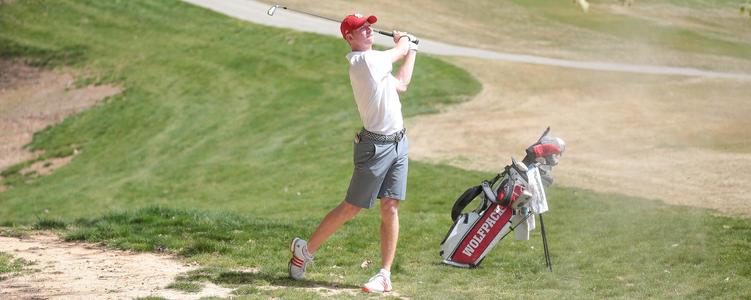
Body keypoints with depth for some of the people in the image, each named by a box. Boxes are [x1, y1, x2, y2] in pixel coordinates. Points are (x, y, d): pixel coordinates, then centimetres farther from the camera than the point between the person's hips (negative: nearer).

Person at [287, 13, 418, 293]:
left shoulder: (375, 63, 14)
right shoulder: (364, 60, -15)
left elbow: (401, 84, 24)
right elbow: (400, 51, -3)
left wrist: (411, 51, 33)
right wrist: (403, 40, 21)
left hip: (398, 143, 8)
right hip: (375, 146, -8)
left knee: (390, 208, 2)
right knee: (351, 207, -1)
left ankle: (385, 275, 4)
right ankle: (305, 249, 17)